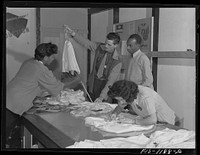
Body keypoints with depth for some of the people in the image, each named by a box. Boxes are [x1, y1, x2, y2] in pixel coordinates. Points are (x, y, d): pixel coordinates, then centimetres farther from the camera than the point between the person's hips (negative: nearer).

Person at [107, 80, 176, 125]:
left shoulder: (145, 96, -34)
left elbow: (152, 120, -42)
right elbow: (120, 107, 9)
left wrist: (134, 121, -32)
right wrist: (114, 113, -12)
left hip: (165, 123, -8)